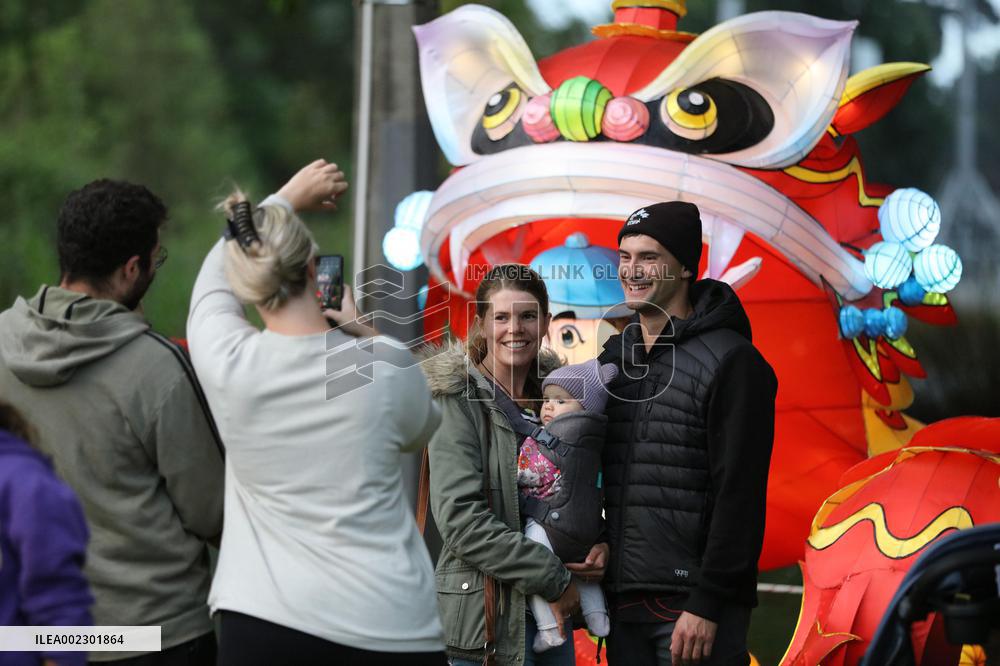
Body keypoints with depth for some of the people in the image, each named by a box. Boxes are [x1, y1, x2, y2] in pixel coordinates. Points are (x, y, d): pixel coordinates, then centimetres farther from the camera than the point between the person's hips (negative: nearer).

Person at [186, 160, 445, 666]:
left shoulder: (227, 364, -8)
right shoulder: (387, 368, -8)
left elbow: (214, 278, 15)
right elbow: (425, 429, 16)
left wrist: (287, 198, 27)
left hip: (264, 622, 0)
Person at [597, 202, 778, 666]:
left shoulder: (730, 361, -8)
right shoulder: (613, 356, 14)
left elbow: (739, 496, -14)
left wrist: (708, 605, -17)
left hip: (696, 605, -7)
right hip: (624, 601, 7)